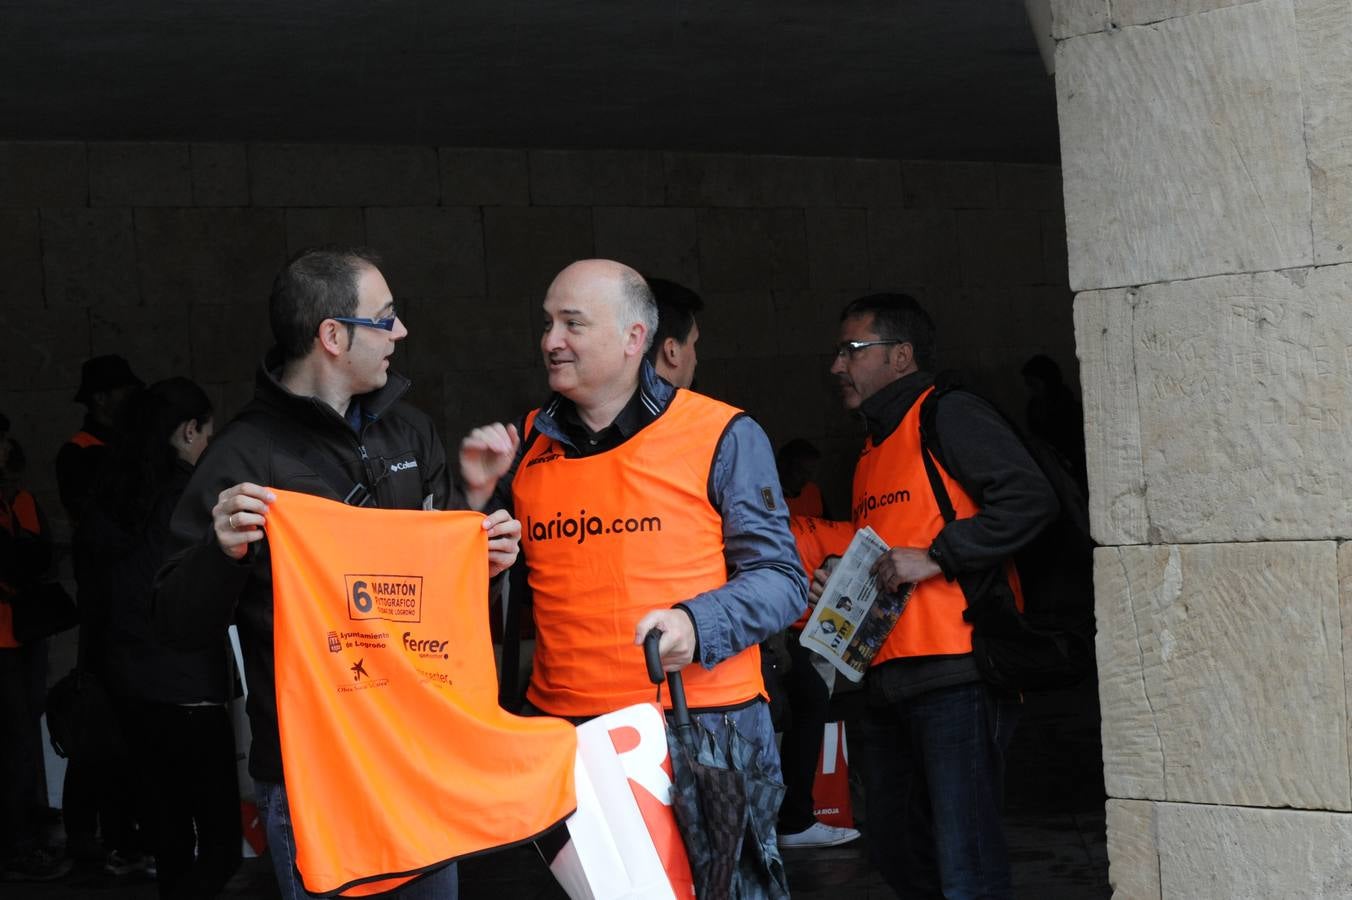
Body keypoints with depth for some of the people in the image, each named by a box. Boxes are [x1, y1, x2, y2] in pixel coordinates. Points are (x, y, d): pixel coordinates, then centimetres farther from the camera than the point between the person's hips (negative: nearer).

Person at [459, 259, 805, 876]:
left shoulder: (721, 437, -1)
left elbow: (780, 578, -1)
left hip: (706, 729, -3)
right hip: (566, 737, 4)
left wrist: (697, 624, -18)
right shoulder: (527, 447, 11)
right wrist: (479, 497, 2)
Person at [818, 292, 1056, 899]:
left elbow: (1030, 499, -16)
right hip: (886, 680, 10)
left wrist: (936, 557, -18)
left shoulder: (949, 416, -3)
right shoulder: (872, 449, 24)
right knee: (894, 848, 13)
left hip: (956, 673, -10)